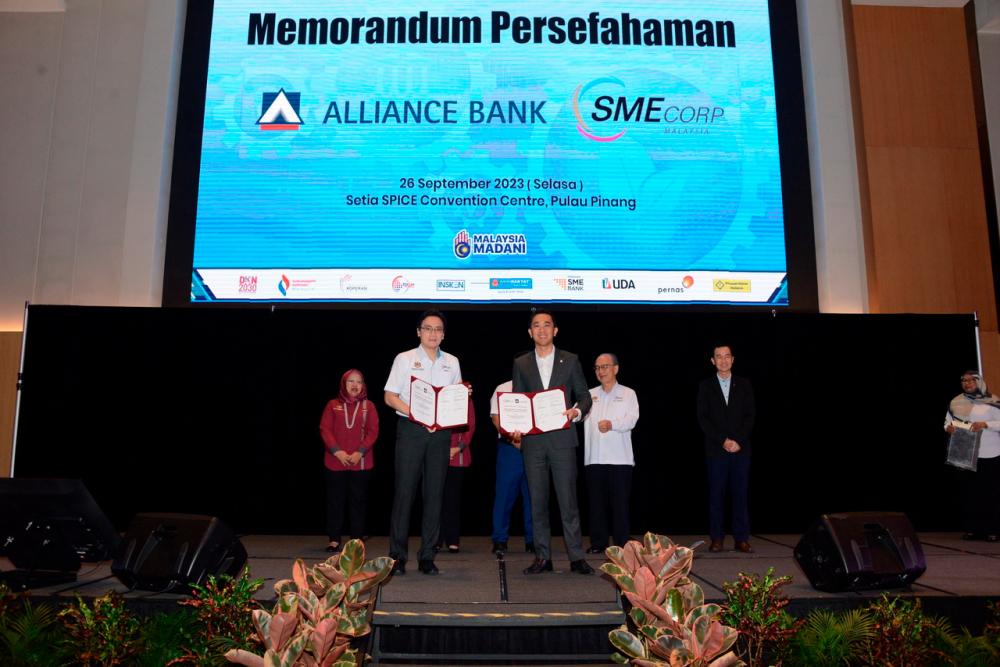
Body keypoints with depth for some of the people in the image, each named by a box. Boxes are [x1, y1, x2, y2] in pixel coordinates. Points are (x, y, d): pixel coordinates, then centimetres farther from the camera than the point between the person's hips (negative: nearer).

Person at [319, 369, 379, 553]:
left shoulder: (368, 406, 7)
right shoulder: (333, 405, 7)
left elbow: (373, 432, 1)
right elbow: (325, 430, 0)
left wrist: (360, 452, -12)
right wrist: (337, 451, -12)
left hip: (361, 462, 0)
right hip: (336, 461, 0)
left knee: (358, 500, 3)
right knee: (335, 500, 4)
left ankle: (357, 539, 10)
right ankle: (334, 539, 11)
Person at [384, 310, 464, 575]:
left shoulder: (452, 362, 15)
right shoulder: (404, 359, 5)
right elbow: (390, 397, -1)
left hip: (440, 431, 3)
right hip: (410, 429, -3)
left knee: (434, 493, 3)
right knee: (405, 491, -5)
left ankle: (427, 556, 10)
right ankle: (397, 555, 3)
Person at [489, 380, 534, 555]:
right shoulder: (503, 389, 10)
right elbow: (496, 418, 0)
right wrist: (512, 438, -13)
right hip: (509, 447, -2)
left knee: (532, 494, 2)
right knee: (505, 492, -3)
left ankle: (532, 540, 9)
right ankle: (500, 541, 3)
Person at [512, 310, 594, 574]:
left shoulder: (570, 360, 8)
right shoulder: (521, 363, 11)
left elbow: (585, 396, 8)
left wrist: (576, 411, -13)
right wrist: (515, 429, -6)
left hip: (562, 438, -2)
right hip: (532, 440, 2)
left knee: (568, 500, -2)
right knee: (537, 501, 5)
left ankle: (576, 557, 5)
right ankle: (542, 557, 13)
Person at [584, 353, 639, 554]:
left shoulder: (628, 394, 9)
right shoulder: (590, 395, 17)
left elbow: (631, 419, -6)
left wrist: (612, 424, -23)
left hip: (620, 458, -2)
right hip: (594, 458, 3)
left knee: (620, 502, -2)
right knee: (597, 501, 5)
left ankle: (622, 543, 5)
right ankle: (598, 543, 13)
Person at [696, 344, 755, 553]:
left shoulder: (744, 384, 9)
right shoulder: (706, 386, 6)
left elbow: (750, 416, 4)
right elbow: (703, 418, 0)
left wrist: (738, 441, -8)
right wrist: (723, 441, -9)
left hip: (741, 448, 1)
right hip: (716, 449, -1)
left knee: (740, 494, 2)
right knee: (716, 495, 1)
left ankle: (741, 539, 7)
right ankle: (716, 538, 5)